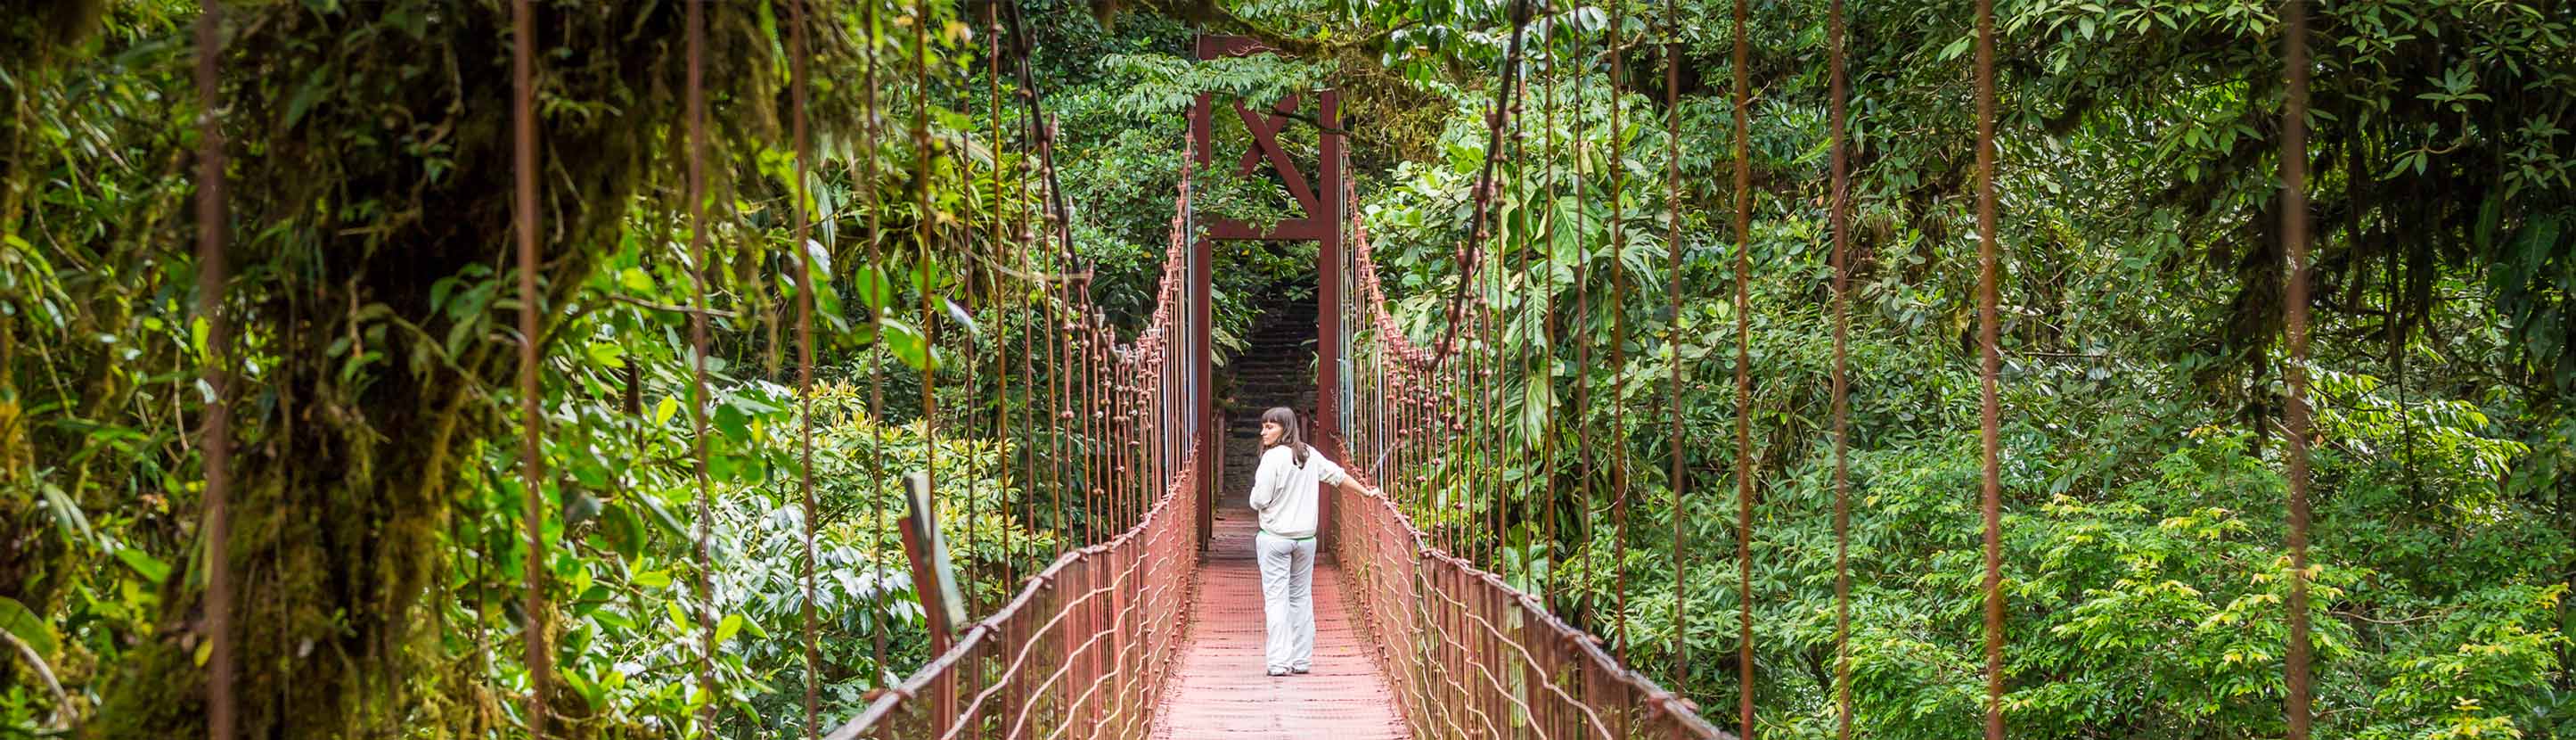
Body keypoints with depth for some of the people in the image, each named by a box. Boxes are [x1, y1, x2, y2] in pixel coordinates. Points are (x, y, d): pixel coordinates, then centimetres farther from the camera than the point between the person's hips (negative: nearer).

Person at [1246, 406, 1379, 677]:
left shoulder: (1273, 457, -14)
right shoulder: (1310, 455, 6)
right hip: (1306, 537, 6)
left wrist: (1255, 495, 8)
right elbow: (1338, 475, 14)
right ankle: (1302, 660, 14)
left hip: (1275, 537, -6)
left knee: (1276, 598, -4)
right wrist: (1366, 491, 25)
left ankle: (1279, 661, -8)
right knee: (1301, 598, 12)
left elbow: (1259, 501, -14)